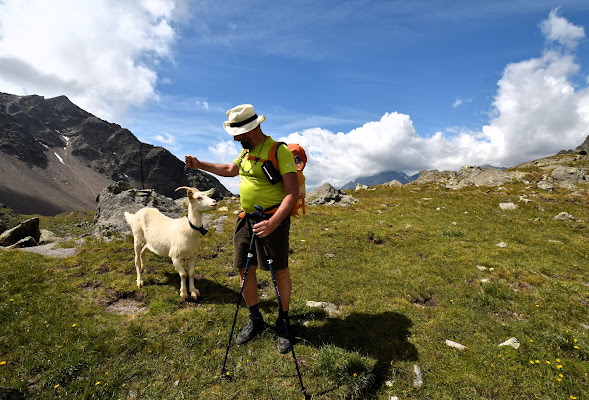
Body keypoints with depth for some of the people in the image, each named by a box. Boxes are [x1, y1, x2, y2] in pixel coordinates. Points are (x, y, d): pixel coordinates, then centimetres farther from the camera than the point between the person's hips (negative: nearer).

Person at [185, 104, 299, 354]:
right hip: (245, 218, 8)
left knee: (280, 272, 2)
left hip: (273, 218, -7)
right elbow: (230, 170, 32)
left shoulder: (279, 151, -14)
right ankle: (255, 320, 30)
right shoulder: (246, 152, 12)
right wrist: (200, 165, 28)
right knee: (245, 269, 10)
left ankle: (283, 322, 24)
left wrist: (273, 223, -30)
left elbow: (292, 193, -20)